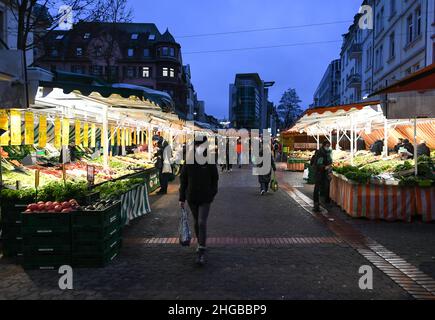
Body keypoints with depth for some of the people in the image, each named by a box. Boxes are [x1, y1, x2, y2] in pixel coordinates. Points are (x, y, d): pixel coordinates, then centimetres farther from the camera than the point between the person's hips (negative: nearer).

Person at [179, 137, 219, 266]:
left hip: (205, 198, -2)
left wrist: (213, 194, 4)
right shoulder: (189, 161, -1)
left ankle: (201, 252, -7)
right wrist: (182, 198, 0)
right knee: (197, 222, 15)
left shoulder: (210, 161, -4)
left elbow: (215, 178, 4)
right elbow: (183, 180, 2)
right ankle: (201, 244, 35)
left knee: (202, 222, -11)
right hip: (192, 197, 3)